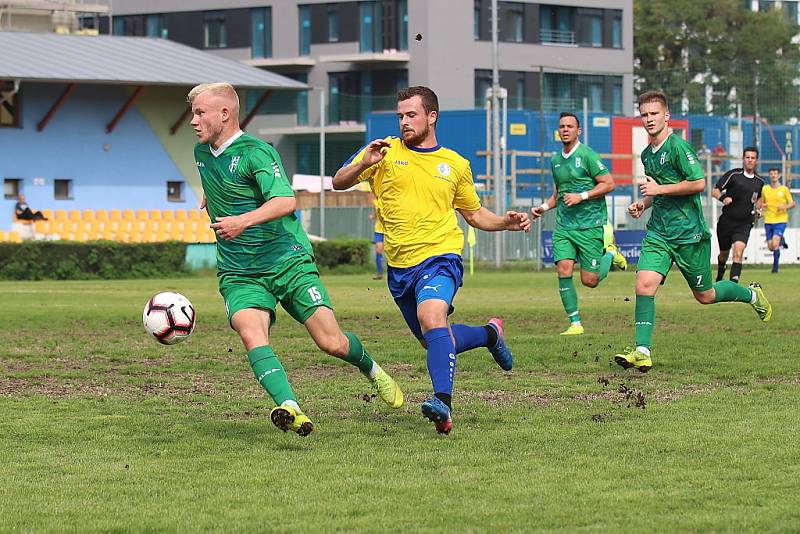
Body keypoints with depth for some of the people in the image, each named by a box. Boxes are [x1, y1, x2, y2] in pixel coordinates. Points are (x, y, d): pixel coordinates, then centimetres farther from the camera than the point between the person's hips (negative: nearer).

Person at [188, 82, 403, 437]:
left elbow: (285, 201, -29)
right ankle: (289, 410, -42)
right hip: (239, 273, 4)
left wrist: (243, 221, -42)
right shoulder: (201, 152, 9)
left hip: (289, 261, -4)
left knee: (332, 343, -4)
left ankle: (371, 370, 31)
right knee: (250, 333, -27)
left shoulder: (255, 151, -14)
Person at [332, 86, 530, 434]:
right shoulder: (386, 151, 4)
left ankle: (443, 403, -39)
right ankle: (489, 334, 43)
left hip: (440, 256, -3)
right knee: (435, 343, 14)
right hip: (399, 266, 3)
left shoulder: (455, 165, 7)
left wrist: (507, 222, 0)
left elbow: (474, 214, 19)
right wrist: (364, 163, -20)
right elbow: (339, 183, 0)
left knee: (431, 316, -32)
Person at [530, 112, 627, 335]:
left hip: (590, 225, -5)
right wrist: (544, 207, 11)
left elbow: (608, 183, -10)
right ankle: (575, 323, -3)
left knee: (589, 280, -3)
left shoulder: (587, 155, -8)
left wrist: (581, 196, -17)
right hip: (563, 226, 5)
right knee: (563, 270, -12)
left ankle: (610, 254, 28)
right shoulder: (555, 160, 14)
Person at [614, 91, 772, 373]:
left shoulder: (678, 146, -13)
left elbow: (698, 183, -20)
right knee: (644, 284, -14)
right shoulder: (647, 154, 12)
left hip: (689, 233, -6)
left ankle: (752, 295, 35)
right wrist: (643, 203, 10)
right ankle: (642, 352, -16)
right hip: (658, 232, 6)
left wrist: (659, 189, -18)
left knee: (705, 296, 7)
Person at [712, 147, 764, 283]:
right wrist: (723, 198, -27)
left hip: (744, 224, 1)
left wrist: (757, 210, 9)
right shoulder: (733, 175, -6)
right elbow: (715, 191, -7)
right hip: (726, 221, -1)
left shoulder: (759, 181, 7)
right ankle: (720, 276, 45)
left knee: (738, 253, -20)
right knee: (724, 254, 15)